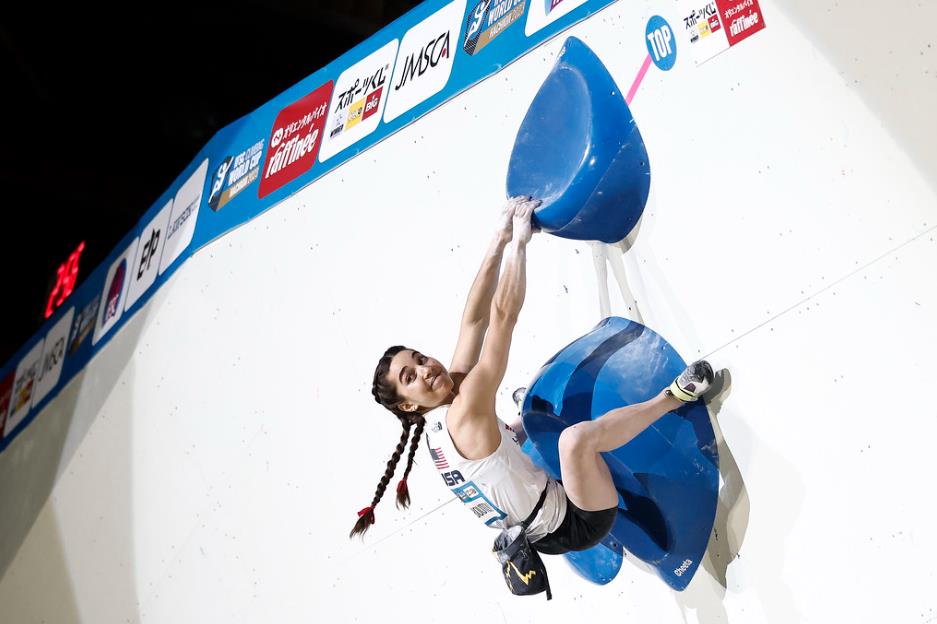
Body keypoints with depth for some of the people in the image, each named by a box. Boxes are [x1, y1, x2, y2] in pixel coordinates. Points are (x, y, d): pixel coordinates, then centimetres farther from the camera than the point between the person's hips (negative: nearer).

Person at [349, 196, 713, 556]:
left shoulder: (442, 425, 2)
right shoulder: (465, 414, -23)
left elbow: (475, 320, 0)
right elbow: (503, 315, -28)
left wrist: (501, 240, -3)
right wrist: (519, 241, -22)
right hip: (576, 526, -10)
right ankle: (673, 397, -11)